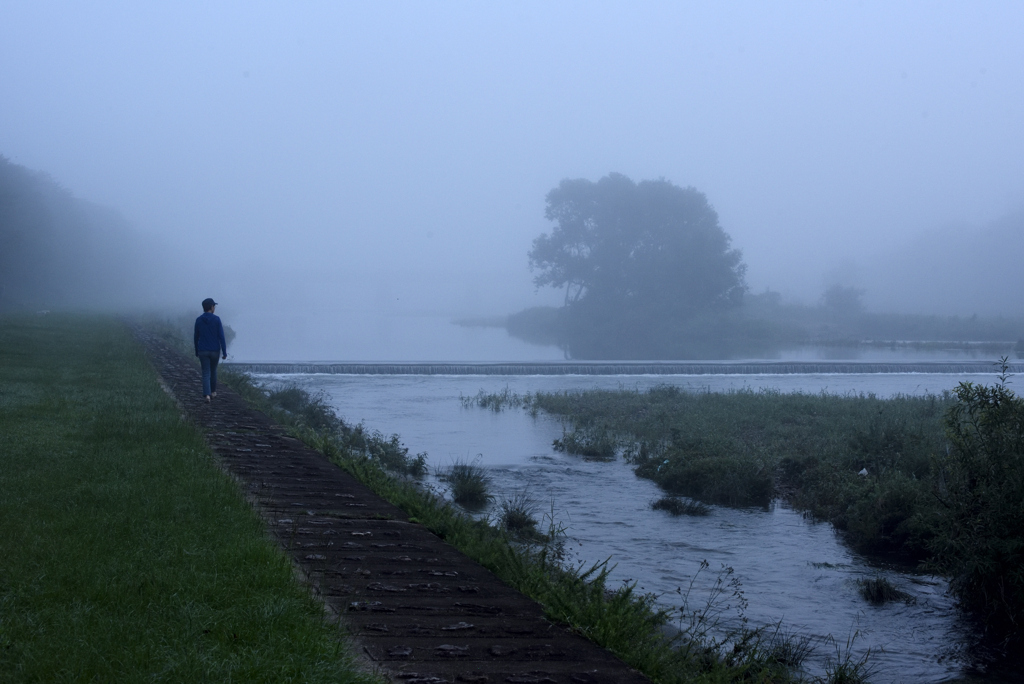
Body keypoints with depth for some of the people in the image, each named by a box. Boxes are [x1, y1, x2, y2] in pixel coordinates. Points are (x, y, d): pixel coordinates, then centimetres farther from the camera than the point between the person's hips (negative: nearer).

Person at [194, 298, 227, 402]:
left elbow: (196, 337, 6)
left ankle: (207, 394, -15)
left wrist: (196, 352, 16)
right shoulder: (216, 319, -9)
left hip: (202, 351, 1)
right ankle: (213, 391, 34)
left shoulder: (198, 320, -1)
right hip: (215, 351, -1)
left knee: (206, 373, 1)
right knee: (213, 371, 20)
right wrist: (224, 352, -7)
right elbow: (221, 337, -11)